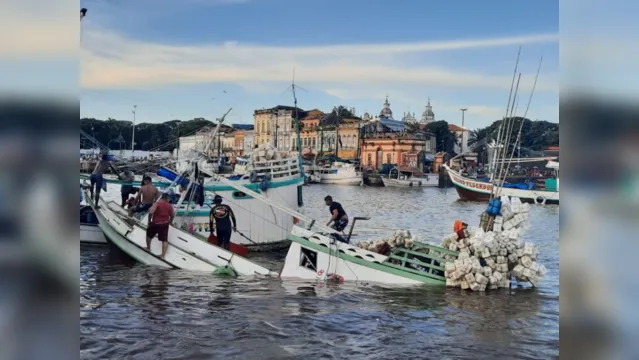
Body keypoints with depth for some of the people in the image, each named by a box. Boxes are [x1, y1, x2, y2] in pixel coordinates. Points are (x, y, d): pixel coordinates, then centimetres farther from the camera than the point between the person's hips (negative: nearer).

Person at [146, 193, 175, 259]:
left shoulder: (156, 204, -10)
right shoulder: (170, 206, 2)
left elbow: (151, 212, -22)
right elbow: (172, 215, 10)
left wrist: (149, 220, -7)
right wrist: (169, 222, 26)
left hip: (155, 223, -2)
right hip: (165, 224, 2)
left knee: (149, 235, 26)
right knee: (164, 240, 5)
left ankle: (148, 248, 39)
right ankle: (163, 255, 2)